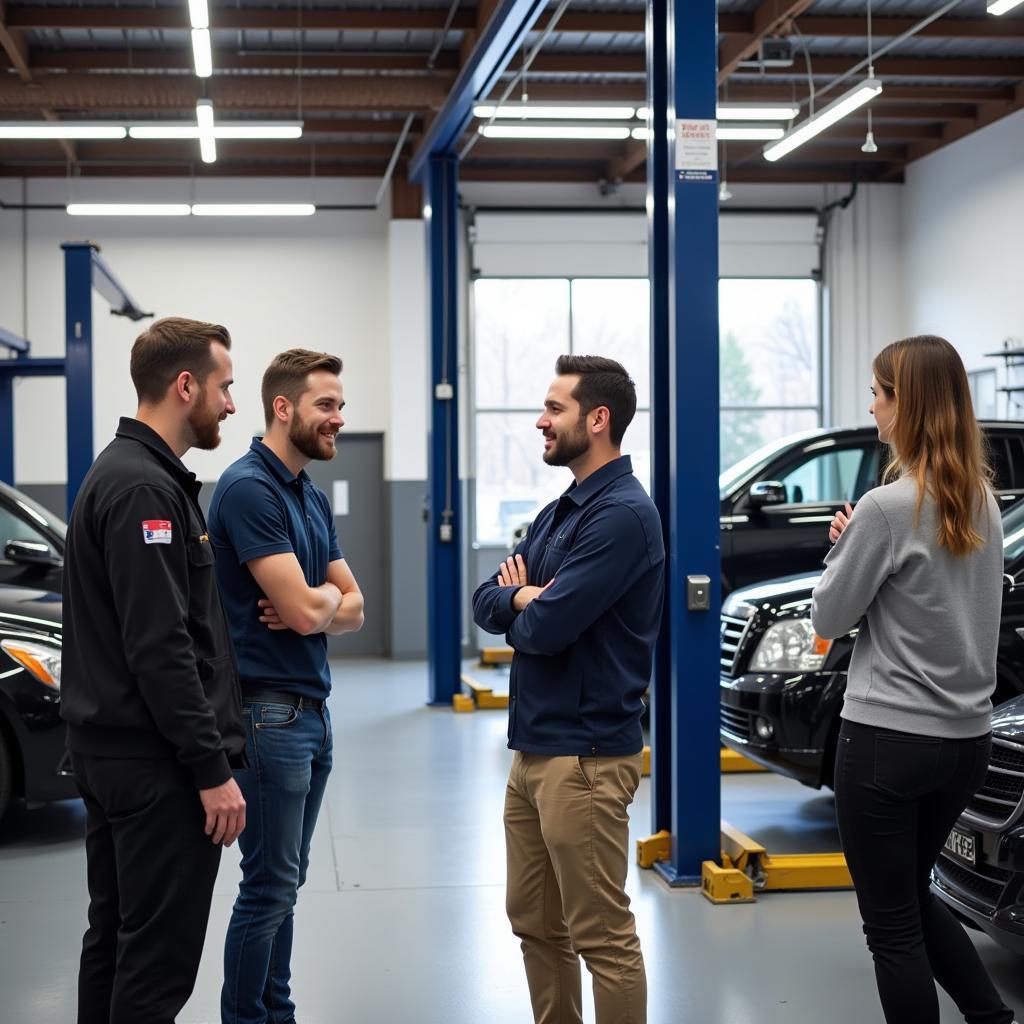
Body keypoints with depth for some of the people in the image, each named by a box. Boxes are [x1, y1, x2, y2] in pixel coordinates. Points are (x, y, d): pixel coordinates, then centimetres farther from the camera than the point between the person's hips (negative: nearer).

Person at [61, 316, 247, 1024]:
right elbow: (159, 648, -23)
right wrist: (212, 769, -20)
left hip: (111, 753, 11)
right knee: (158, 962, -5)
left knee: (115, 940, 15)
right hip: (156, 764, -11)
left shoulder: (122, 474, 15)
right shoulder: (144, 489, -18)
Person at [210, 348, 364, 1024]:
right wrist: (326, 598, 1)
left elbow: (352, 609, 12)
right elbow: (303, 609, -22)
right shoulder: (248, 489, -15)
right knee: (269, 886, -3)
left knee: (284, 882, 14)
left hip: (311, 708, 9)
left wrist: (311, 605, -9)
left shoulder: (314, 499, 14)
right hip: (267, 708, -9)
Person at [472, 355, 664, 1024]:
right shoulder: (559, 513, 15)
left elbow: (544, 628, -22)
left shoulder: (622, 514, -16)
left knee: (602, 936, -3)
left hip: (585, 755, -10)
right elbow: (487, 601, 13)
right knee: (534, 922, 16)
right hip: (535, 749, 10)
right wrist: (524, 599, -10)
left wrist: (520, 602, 1)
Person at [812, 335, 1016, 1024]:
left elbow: (828, 619, -8)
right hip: (968, 737, 8)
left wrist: (844, 547, 6)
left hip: (890, 740, -8)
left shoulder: (889, 508, -17)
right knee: (912, 895, 24)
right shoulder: (982, 503, 6)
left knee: (891, 923, 4)